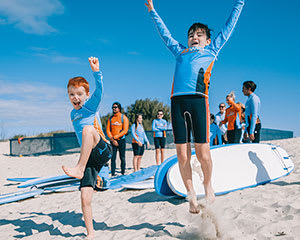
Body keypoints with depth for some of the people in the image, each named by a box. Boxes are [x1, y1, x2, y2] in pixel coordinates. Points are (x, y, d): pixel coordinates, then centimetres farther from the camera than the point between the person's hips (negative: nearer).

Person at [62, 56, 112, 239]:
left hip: (103, 151, -6)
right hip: (90, 158, 6)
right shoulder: (73, 114, 19)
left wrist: (96, 71, -35)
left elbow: (99, 90, -21)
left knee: (87, 128, -35)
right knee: (85, 198, -5)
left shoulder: (91, 105, 0)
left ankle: (79, 169, -36)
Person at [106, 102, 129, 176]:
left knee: (122, 158, 0)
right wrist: (112, 140, -8)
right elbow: (108, 130, 6)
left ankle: (123, 173, 7)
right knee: (113, 158, -2)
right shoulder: (110, 118, 11)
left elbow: (125, 130, -9)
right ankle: (113, 174, 0)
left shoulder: (124, 117, 0)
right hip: (113, 140, 3)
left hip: (121, 140, -3)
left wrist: (115, 137, -15)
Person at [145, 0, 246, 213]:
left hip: (198, 100, -2)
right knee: (182, 155, -1)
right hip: (178, 101, 3)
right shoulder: (180, 52, 28)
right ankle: (191, 195, 12)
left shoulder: (211, 51, 23)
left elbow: (229, 27, 30)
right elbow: (165, 33, 41)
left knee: (202, 152, -6)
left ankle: (208, 184, 20)